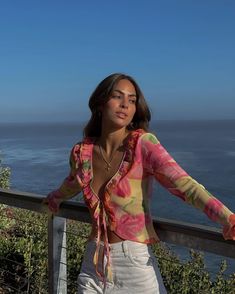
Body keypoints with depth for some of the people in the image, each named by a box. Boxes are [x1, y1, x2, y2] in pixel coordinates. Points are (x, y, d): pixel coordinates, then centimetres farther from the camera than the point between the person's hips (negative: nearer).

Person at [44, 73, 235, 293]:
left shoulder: (143, 144, -13)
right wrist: (56, 198, 38)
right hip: (94, 261, 3)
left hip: (135, 261, -3)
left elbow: (184, 184, -23)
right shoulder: (81, 152, -3)